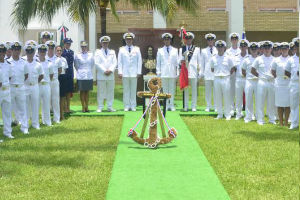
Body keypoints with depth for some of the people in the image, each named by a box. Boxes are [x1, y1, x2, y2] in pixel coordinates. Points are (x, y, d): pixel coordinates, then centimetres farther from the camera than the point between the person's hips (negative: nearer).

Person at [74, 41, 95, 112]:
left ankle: (87, 106, 11)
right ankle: (83, 107, 5)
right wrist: (79, 71, 11)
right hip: (81, 76, -2)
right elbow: (76, 65, 10)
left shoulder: (90, 55, 3)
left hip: (89, 76, 2)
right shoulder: (77, 55, -2)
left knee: (87, 92, 7)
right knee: (82, 92, 0)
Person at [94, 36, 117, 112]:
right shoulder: (98, 52, 7)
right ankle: (100, 107, 1)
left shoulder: (112, 52, 16)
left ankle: (110, 107, 8)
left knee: (110, 91, 3)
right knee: (101, 92, -3)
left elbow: (115, 63, 7)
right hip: (101, 75, -3)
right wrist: (104, 71, -11)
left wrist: (110, 70, -9)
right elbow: (97, 63, -3)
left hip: (111, 75, 3)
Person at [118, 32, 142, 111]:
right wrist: (120, 72, -2)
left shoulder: (137, 49, 10)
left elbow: (139, 61, 8)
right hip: (125, 73, 0)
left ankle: (133, 106, 4)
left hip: (134, 73, 0)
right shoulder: (122, 49, 10)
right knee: (126, 90, 0)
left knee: (133, 90, -1)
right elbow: (119, 62, 7)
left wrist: (139, 72, 0)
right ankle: (126, 106, 4)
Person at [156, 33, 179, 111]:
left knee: (172, 90, 0)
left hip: (172, 74, 0)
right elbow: (158, 63, 10)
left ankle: (171, 105, 4)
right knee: (165, 90, 0)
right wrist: (158, 73, 2)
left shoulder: (175, 50, 11)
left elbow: (177, 62, 10)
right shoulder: (160, 51, 10)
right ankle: (166, 106, 4)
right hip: (163, 74, 0)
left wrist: (177, 73, 4)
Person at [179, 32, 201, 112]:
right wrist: (182, 61, -13)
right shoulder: (182, 49, 11)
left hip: (193, 72, 0)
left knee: (194, 90, 0)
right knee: (185, 90, 1)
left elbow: (199, 61, 11)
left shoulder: (197, 49, 11)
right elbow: (180, 61, 9)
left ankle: (194, 107, 5)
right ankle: (185, 106, 7)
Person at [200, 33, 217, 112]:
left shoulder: (217, 51, 9)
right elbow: (202, 63, 14)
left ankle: (216, 106, 6)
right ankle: (208, 106, 9)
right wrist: (201, 73, 9)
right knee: (208, 91, 1)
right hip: (207, 74, 1)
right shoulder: (203, 51, 13)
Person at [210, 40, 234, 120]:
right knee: (218, 97, 5)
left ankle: (227, 114, 6)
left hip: (226, 79, -2)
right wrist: (217, 74, 7)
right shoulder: (213, 58, 6)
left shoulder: (228, 58, 1)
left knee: (227, 97, -1)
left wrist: (227, 75, 3)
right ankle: (220, 114, 14)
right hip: (217, 79, 2)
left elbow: (232, 69, 8)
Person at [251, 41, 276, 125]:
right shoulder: (259, 59, 4)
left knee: (272, 102, 6)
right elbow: (252, 70, 8)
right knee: (260, 101, -1)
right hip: (262, 82, -1)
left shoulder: (274, 59, 7)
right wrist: (260, 76, 2)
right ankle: (260, 120, 6)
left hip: (272, 82, 1)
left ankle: (272, 119, 15)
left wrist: (274, 76, -3)